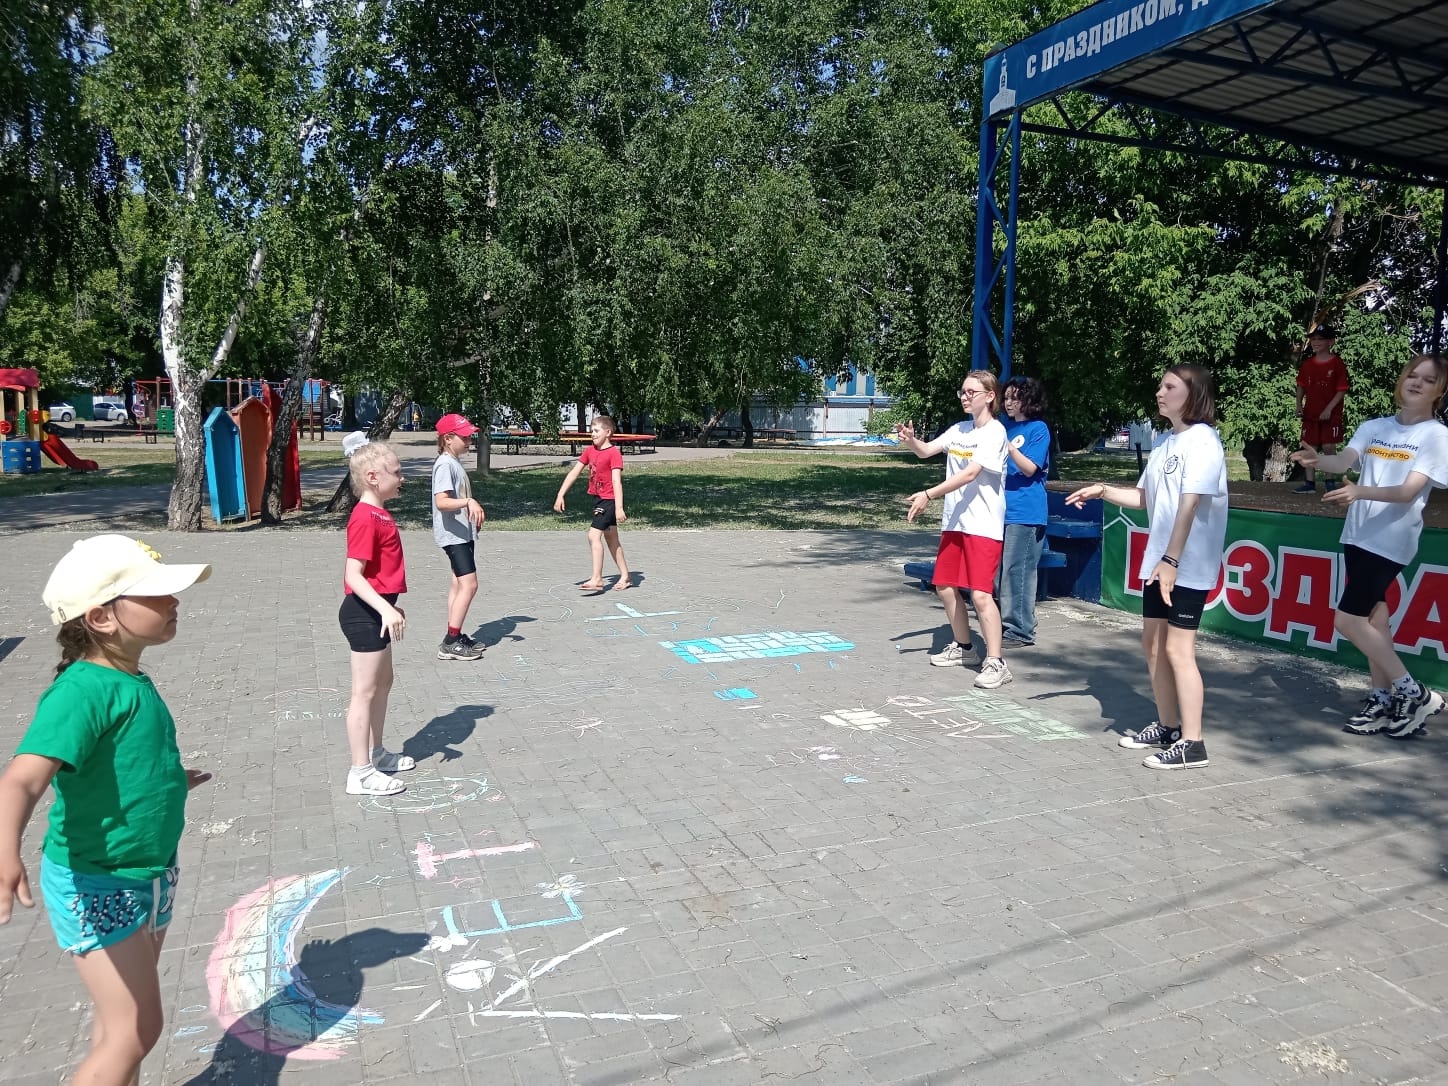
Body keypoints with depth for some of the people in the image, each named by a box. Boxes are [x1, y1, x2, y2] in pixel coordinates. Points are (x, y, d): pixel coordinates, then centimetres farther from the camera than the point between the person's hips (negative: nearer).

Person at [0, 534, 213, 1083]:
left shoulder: (132, 681, 1)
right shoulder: (83, 689, -25)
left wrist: (169, 781, 35)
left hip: (150, 875, 8)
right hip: (97, 887, -8)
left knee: (121, 1018, 22)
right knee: (137, 1029, -2)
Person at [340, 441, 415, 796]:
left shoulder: (378, 514, 11)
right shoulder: (365, 518, -20)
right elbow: (353, 576, -26)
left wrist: (391, 606, 26)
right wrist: (386, 609, -34)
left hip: (376, 611, 11)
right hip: (364, 613, -11)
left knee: (383, 682, 20)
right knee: (365, 691, -3)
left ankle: (376, 753, 34)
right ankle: (361, 773, 5)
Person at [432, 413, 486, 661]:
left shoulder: (456, 462, 12)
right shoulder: (445, 465, -18)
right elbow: (441, 501, -29)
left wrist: (473, 513, 28)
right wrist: (469, 501, -41)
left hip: (463, 532, 10)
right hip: (453, 534, -10)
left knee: (459, 583, 13)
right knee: (469, 584, -14)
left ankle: (455, 638, 19)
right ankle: (450, 643, -11)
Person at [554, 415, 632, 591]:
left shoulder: (614, 453, -15)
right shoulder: (590, 451, 7)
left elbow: (616, 481, -22)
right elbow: (574, 472, 8)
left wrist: (619, 508, -27)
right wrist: (560, 495, 3)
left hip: (609, 500, -8)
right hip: (598, 499, 8)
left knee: (594, 535, -17)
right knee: (611, 539, 14)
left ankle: (596, 579, -16)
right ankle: (624, 576, 24)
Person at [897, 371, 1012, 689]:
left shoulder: (995, 431, -12)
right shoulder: (959, 429, 12)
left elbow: (970, 473, -22)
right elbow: (926, 450, 5)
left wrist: (928, 495, -28)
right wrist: (910, 439, -18)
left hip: (983, 525, -8)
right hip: (954, 521, 8)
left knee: (980, 594, -14)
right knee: (945, 587, 13)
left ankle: (995, 663, -8)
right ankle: (962, 646, 31)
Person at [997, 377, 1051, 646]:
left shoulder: (1038, 429, -4)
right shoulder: (1005, 427, 15)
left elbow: (1029, 469, -13)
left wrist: (1010, 448, -25)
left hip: (1025, 512, -7)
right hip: (1003, 508, 7)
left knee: (1017, 570, -7)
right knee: (999, 571, 10)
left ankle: (1020, 630, -1)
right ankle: (1008, 622, 20)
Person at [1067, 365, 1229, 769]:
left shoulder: (1201, 441, -13)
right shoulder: (1165, 442, 13)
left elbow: (1189, 505, -22)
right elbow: (1143, 497, 21)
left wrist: (1171, 560, -27)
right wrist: (1102, 491, 7)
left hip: (1187, 565, -9)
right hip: (1159, 561, 9)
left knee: (1177, 649, -6)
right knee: (1153, 643, 13)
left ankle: (1191, 744, 3)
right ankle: (1167, 726, 28)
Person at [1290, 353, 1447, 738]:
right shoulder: (1373, 427, 9)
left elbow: (1408, 492, -17)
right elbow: (1345, 461, -8)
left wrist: (1361, 491, -35)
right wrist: (1319, 460, -31)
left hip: (1391, 541, -6)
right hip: (1358, 534, 6)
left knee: (1347, 620, -10)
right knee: (1372, 615, 12)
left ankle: (1413, 693, 5)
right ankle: (1383, 698, 24)